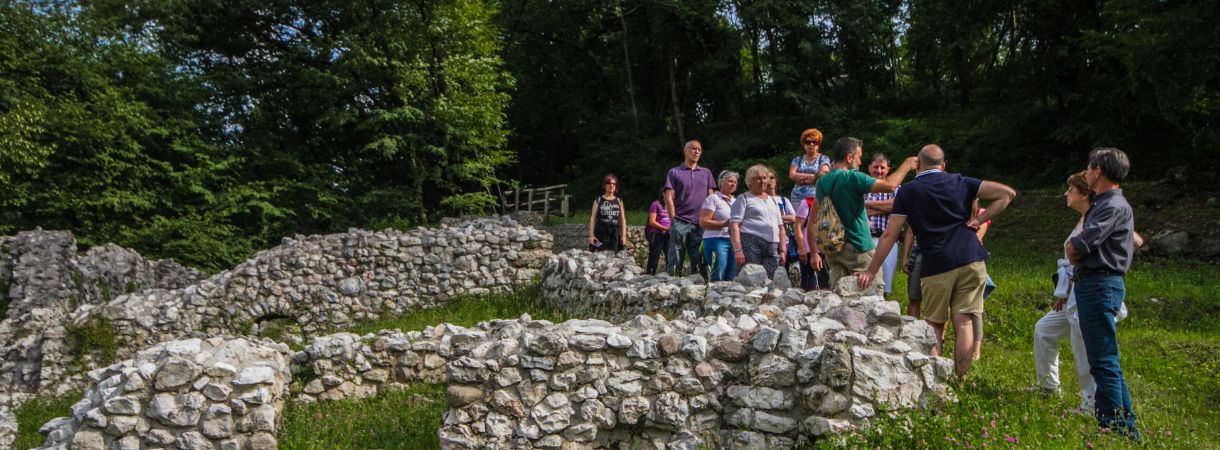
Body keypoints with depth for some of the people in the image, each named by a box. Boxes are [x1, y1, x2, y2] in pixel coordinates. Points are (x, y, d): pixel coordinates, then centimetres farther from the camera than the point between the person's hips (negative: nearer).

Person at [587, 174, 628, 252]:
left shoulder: (619, 201, 13)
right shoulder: (598, 201, 7)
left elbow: (623, 220, 12)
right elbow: (592, 218, 5)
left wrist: (624, 235, 4)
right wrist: (591, 235, -3)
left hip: (615, 234, 2)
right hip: (600, 234, -2)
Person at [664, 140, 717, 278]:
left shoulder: (706, 173, 16)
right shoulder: (675, 172, 6)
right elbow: (669, 198, 0)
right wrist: (674, 220, -7)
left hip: (700, 224, 3)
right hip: (680, 223, -3)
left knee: (700, 261, 4)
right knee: (674, 261, -4)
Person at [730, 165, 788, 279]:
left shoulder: (772, 201, 26)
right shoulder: (744, 198, 8)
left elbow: (780, 228, 26)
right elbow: (734, 225, -3)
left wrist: (783, 251, 14)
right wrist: (737, 250, -15)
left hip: (772, 247, 5)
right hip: (751, 243, -5)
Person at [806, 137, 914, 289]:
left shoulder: (822, 181, 8)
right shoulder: (852, 178, -14)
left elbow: (811, 223, 10)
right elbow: (890, 185, -19)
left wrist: (814, 253, 15)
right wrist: (907, 165, -2)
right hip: (857, 249, -7)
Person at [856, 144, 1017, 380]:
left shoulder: (908, 191, 3)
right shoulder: (959, 182, 10)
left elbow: (890, 235, 1)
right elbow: (1007, 193, 6)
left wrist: (871, 270, 6)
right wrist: (979, 220, 4)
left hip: (936, 266, -2)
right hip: (971, 262, 2)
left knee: (935, 325, 11)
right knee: (964, 322, 5)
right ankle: (960, 380, 7)